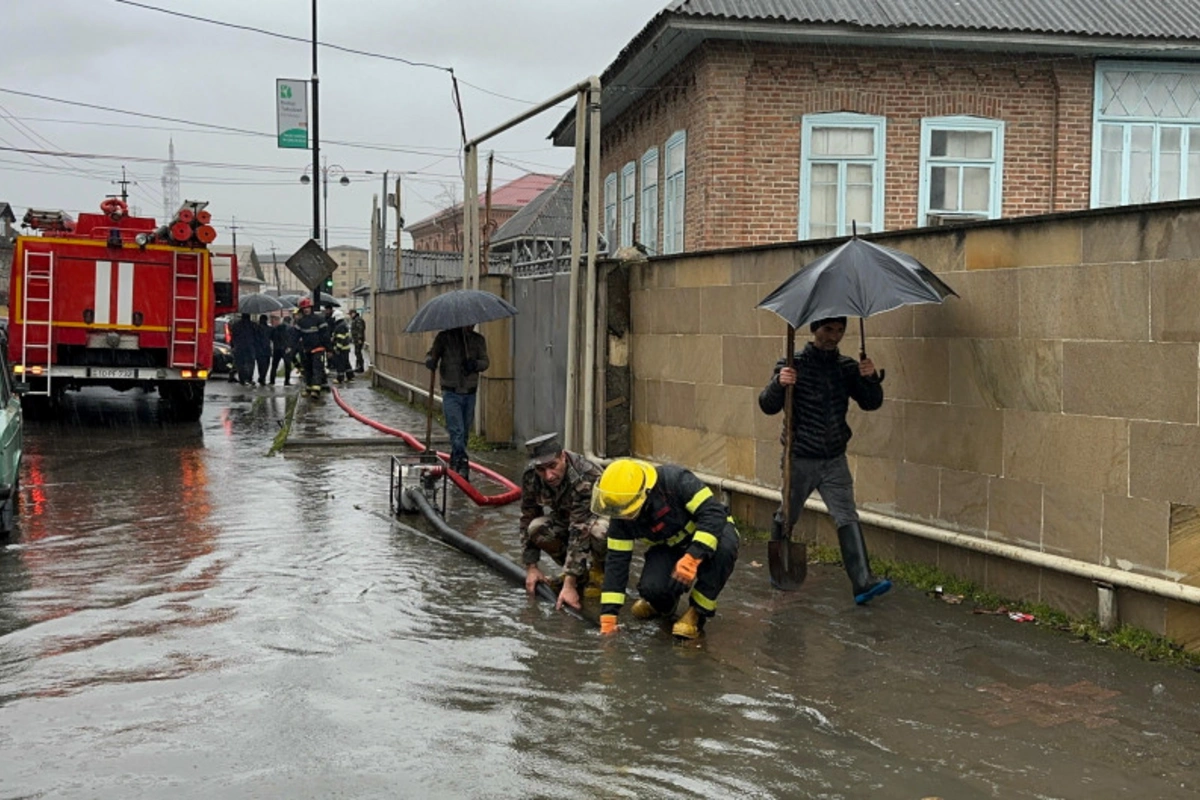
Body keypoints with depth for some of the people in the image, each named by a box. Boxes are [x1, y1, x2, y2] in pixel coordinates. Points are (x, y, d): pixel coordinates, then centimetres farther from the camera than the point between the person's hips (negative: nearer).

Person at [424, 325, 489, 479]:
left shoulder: (478, 340, 8)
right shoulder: (444, 337, 0)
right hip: (451, 393, -4)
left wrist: (475, 364, -20)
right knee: (457, 431, -15)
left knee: (464, 433, 11)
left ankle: (455, 464, 25)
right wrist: (430, 361, -19)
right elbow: (432, 354, 5)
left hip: (470, 395, 4)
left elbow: (485, 362, 3)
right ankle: (463, 461, -20)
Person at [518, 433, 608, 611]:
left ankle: (599, 571, -6)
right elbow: (528, 518, -9)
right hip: (565, 519, 5)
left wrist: (569, 584, -42)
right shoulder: (530, 476, -20)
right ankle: (580, 573, -2)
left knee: (597, 530, -40)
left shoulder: (586, 478, -37)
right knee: (537, 528, -26)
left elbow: (580, 533, -40)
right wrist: (531, 567, -13)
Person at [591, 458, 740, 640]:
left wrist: (692, 557, -48)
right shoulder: (621, 515, -17)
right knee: (652, 587, -26)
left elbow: (713, 512, -37)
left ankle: (698, 611, -19)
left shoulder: (676, 480, -32)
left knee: (723, 547, -39)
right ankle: (663, 600, 14)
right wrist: (608, 616, -18)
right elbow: (617, 560, -14)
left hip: (710, 531, -3)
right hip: (670, 547, 4)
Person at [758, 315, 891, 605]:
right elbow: (768, 406, -13)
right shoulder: (794, 365, -9)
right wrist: (779, 383, -34)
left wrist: (870, 378, -20)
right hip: (800, 458, -3)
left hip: (834, 459, 3)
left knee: (847, 517, -8)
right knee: (787, 516, 12)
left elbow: (871, 403, 0)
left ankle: (863, 583, -15)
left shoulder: (846, 367, 3)